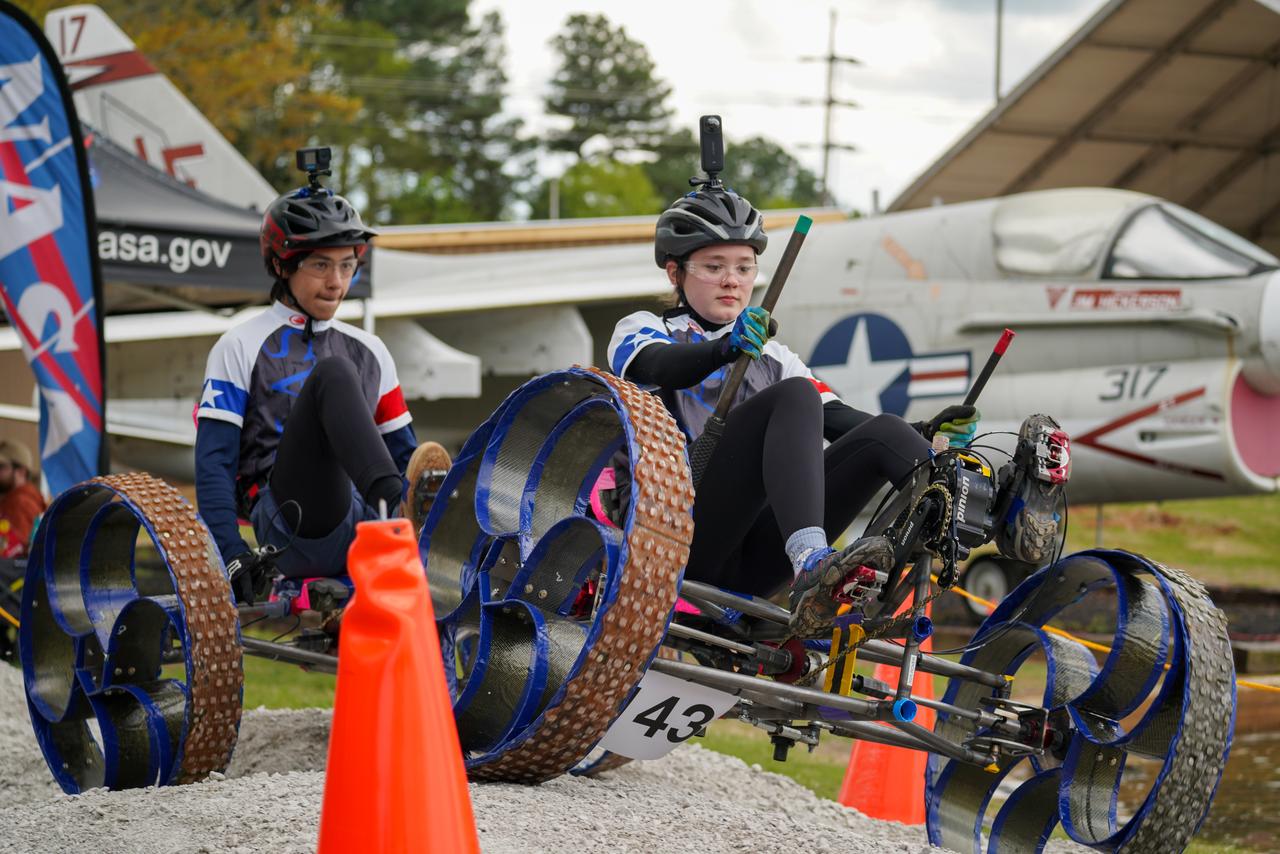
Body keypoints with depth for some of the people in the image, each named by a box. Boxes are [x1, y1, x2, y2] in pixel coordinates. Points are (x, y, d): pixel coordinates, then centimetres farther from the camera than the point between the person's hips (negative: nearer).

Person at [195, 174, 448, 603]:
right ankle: (399, 504, -49)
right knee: (332, 373, -26)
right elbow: (213, 462, 4)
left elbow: (403, 452, 27)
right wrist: (232, 554, -10)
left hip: (366, 526, 5)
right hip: (290, 525, -4)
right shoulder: (241, 347, 12)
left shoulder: (368, 351, 25)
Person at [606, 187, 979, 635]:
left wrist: (920, 433, -9)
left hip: (753, 564, 5)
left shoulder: (772, 358, 27)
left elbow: (837, 419, 11)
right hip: (679, 538, -5)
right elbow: (660, 366, -13)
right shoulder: (641, 329, 12)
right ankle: (811, 567, -50)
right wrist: (726, 349, -36)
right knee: (795, 396, -26)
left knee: (882, 433, -17)